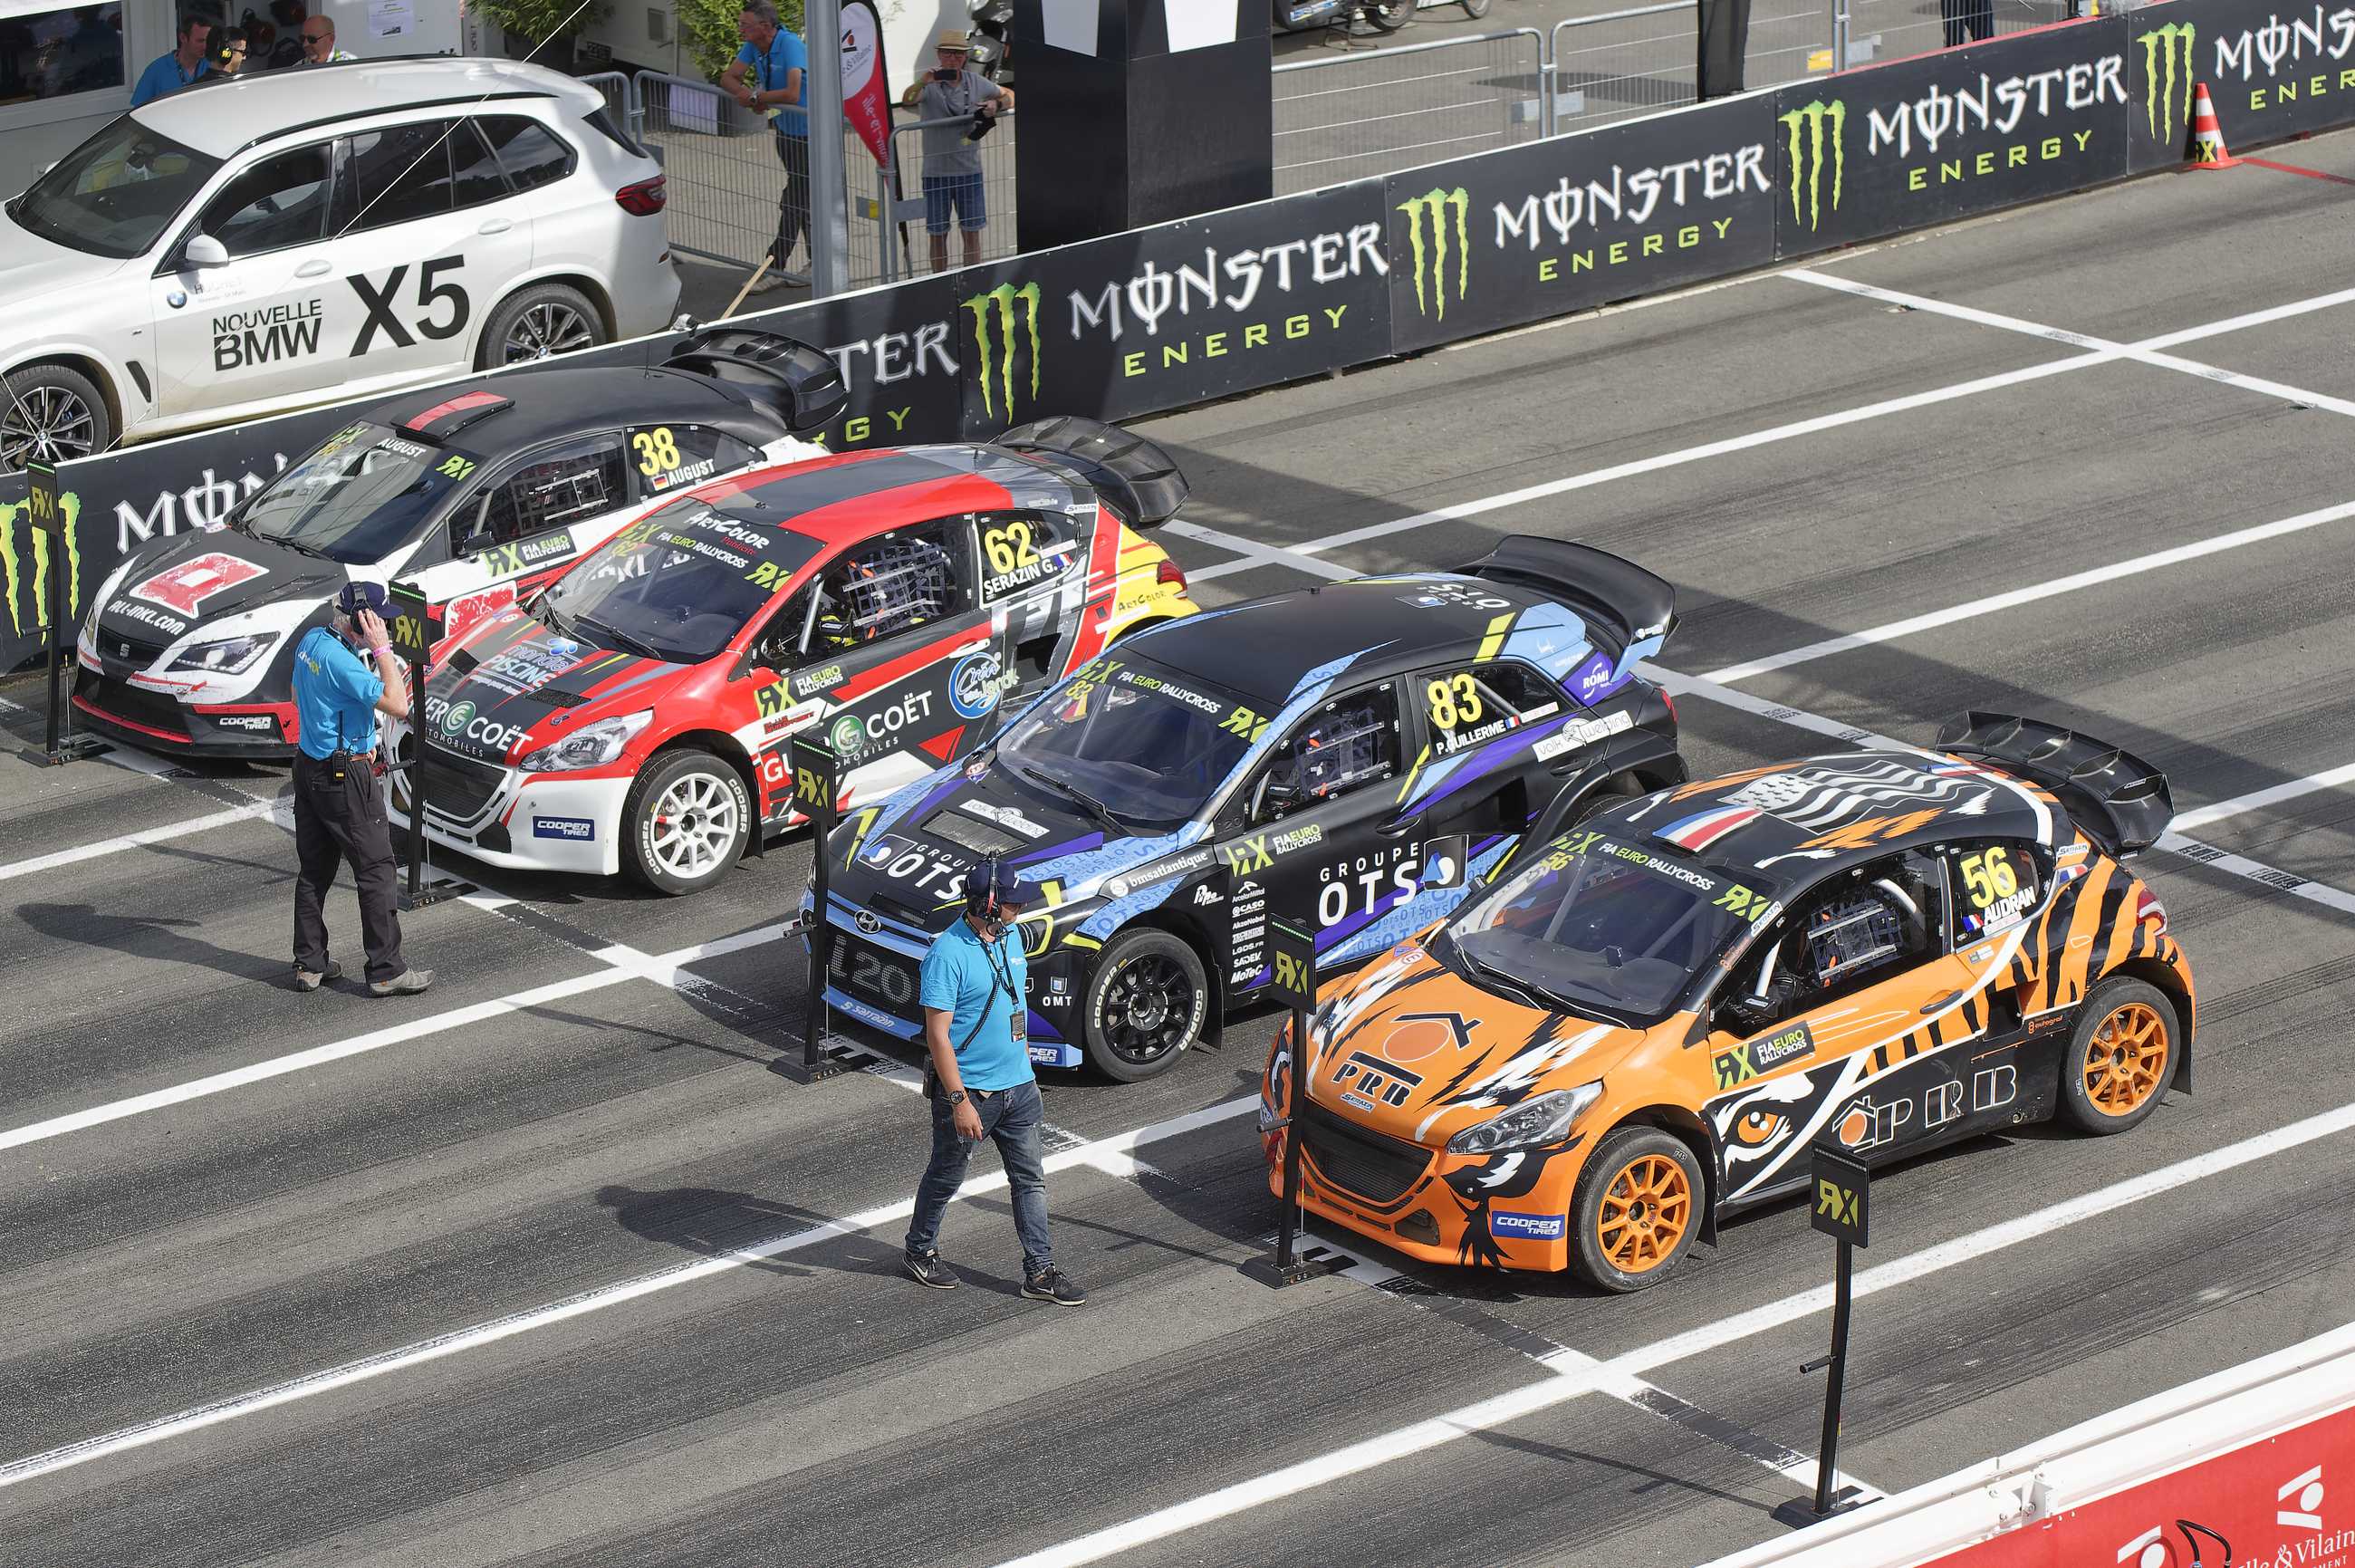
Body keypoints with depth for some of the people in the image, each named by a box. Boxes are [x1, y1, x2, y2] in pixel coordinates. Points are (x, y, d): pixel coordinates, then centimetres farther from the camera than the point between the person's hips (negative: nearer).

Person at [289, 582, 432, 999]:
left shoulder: (310, 641, 5)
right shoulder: (340, 661, -24)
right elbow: (398, 705, -25)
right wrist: (382, 649, -22)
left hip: (309, 766, 9)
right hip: (345, 776, -9)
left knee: (313, 870, 15)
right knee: (377, 871, -2)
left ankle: (309, 964, 21)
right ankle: (386, 971, 0)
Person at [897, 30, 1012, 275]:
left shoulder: (976, 82, 3)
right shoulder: (929, 85, -9)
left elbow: (1009, 96, 17)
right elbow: (907, 100, -30)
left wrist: (996, 105, -7)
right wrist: (923, 82, -51)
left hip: (969, 169, 3)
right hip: (936, 171, -3)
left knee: (972, 231, 5)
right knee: (938, 233, 6)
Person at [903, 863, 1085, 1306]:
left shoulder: (1011, 937, 2)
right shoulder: (947, 954, -22)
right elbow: (938, 1034, -22)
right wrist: (960, 1101, -25)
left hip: (1017, 1086, 7)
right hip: (968, 1090, -7)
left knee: (1030, 1179, 9)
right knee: (945, 1178, 12)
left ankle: (1040, 1271, 15)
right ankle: (920, 1251, 32)